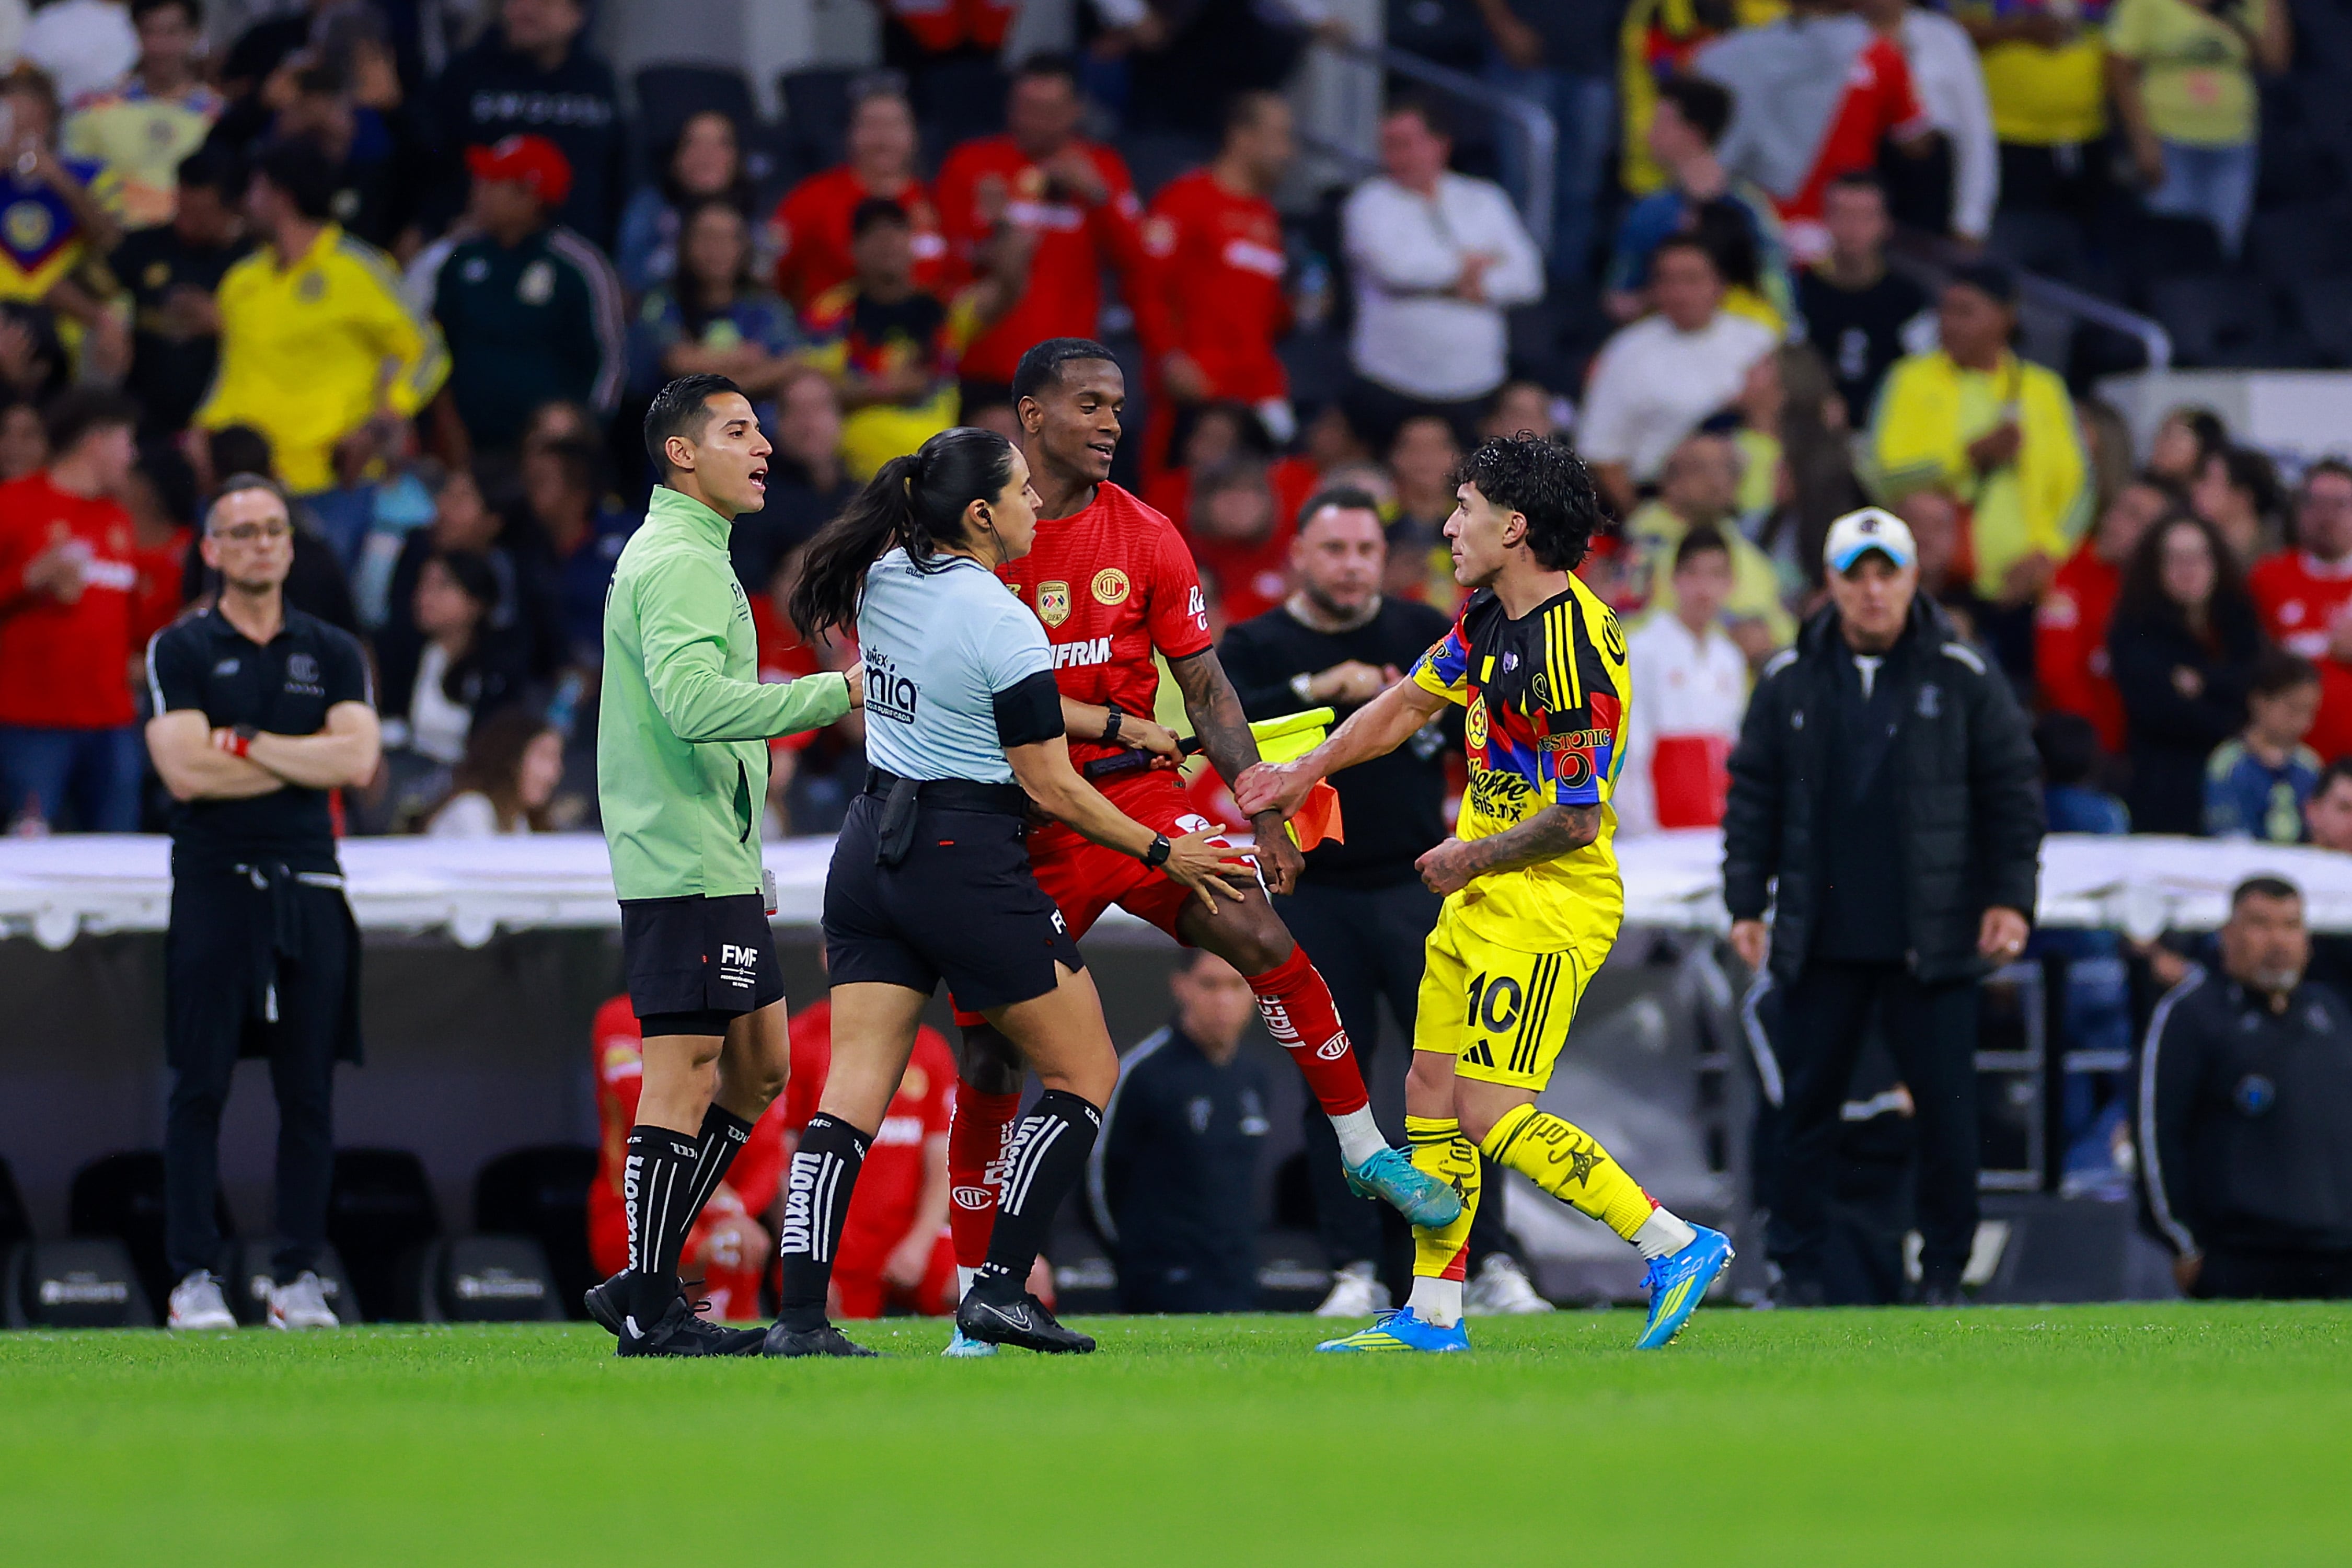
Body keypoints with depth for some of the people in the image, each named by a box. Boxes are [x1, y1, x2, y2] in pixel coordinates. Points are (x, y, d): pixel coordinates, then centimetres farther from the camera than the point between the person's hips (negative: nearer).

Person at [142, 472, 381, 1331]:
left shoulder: (333, 653, 12)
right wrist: (305, 761, -4)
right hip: (214, 884, -3)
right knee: (199, 1090, -5)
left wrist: (245, 744, -7)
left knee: (309, 1092, 2)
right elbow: (185, 770, -9)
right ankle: (195, 1276, -3)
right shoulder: (179, 651, 4)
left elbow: (357, 759, -3)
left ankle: (299, 1277, 6)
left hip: (309, 888, 3)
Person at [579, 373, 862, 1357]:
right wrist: (835, 694, -25)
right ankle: (650, 1309, -5)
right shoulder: (680, 563, -13)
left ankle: (644, 1285, 15)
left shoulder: (680, 556, 20)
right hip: (686, 862, -11)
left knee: (759, 1064, 13)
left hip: (715, 861, 11)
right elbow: (693, 702, -27)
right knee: (686, 1072, -8)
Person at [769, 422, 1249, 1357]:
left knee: (852, 1094, 3)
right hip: (965, 861, -7)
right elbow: (1053, 789, -12)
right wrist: (1164, 854, 1)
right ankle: (998, 1290, 1)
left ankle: (798, 1314, -8)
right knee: (1085, 1071, 9)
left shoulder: (884, 579, 5)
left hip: (871, 850, 7)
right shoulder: (1002, 623, -16)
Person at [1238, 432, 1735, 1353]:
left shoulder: (1568, 646, -24)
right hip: (1480, 897, 10)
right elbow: (1411, 702, 23)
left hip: (1551, 904, -10)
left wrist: (1471, 859, -10)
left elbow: (1574, 818, -22)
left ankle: (1677, 1248, -10)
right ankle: (1432, 1313, 16)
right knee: (1430, 1090, 10)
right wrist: (1304, 773, 20)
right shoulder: (1490, 615, 6)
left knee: (1491, 1112, -14)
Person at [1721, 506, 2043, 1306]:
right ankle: (1798, 1263, 13)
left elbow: (2012, 790, 5)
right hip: (1821, 939, 2)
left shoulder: (1961, 679, 1)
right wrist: (1745, 903, 4)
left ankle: (1944, 1269, 8)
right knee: (1808, 1099, 4)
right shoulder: (1789, 683, 5)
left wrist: (2011, 896, -2)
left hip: (1932, 939, -1)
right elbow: (1752, 797, 10)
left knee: (1946, 1104, -2)